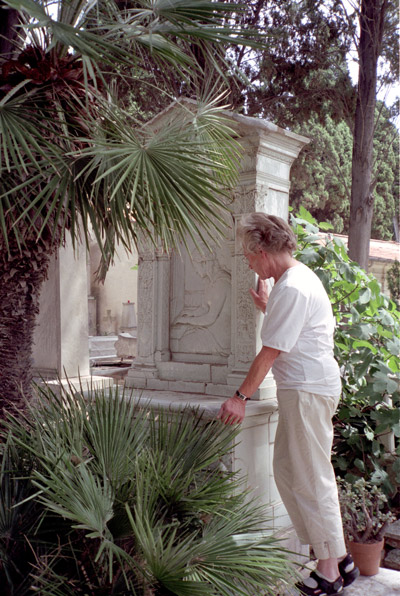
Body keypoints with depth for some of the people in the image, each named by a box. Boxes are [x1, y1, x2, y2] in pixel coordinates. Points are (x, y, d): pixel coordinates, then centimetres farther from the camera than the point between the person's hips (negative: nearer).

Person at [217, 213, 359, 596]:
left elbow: (270, 352, -18)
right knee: (286, 470, 15)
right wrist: (267, 307, 26)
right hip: (302, 389, 11)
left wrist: (241, 397, -12)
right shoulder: (298, 277, 14)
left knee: (312, 480, -3)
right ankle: (335, 554, 25)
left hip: (308, 391, -11)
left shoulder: (293, 288, -19)